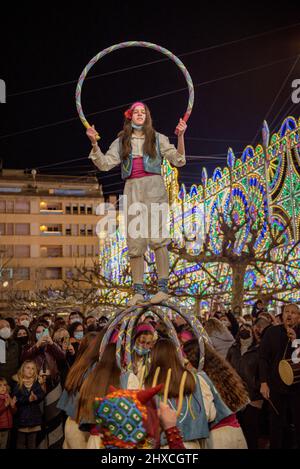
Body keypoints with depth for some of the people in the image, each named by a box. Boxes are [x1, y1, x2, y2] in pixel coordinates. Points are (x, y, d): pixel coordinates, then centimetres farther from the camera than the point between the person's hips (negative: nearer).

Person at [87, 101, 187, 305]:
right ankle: (138, 291, 3)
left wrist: (181, 136, -8)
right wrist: (94, 143, -1)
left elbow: (179, 160, 4)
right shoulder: (121, 142, 18)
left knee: (157, 238, -12)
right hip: (132, 190, 2)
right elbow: (105, 164, 10)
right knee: (135, 242, -1)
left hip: (154, 189, -2)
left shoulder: (158, 139, 13)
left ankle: (163, 288, -7)